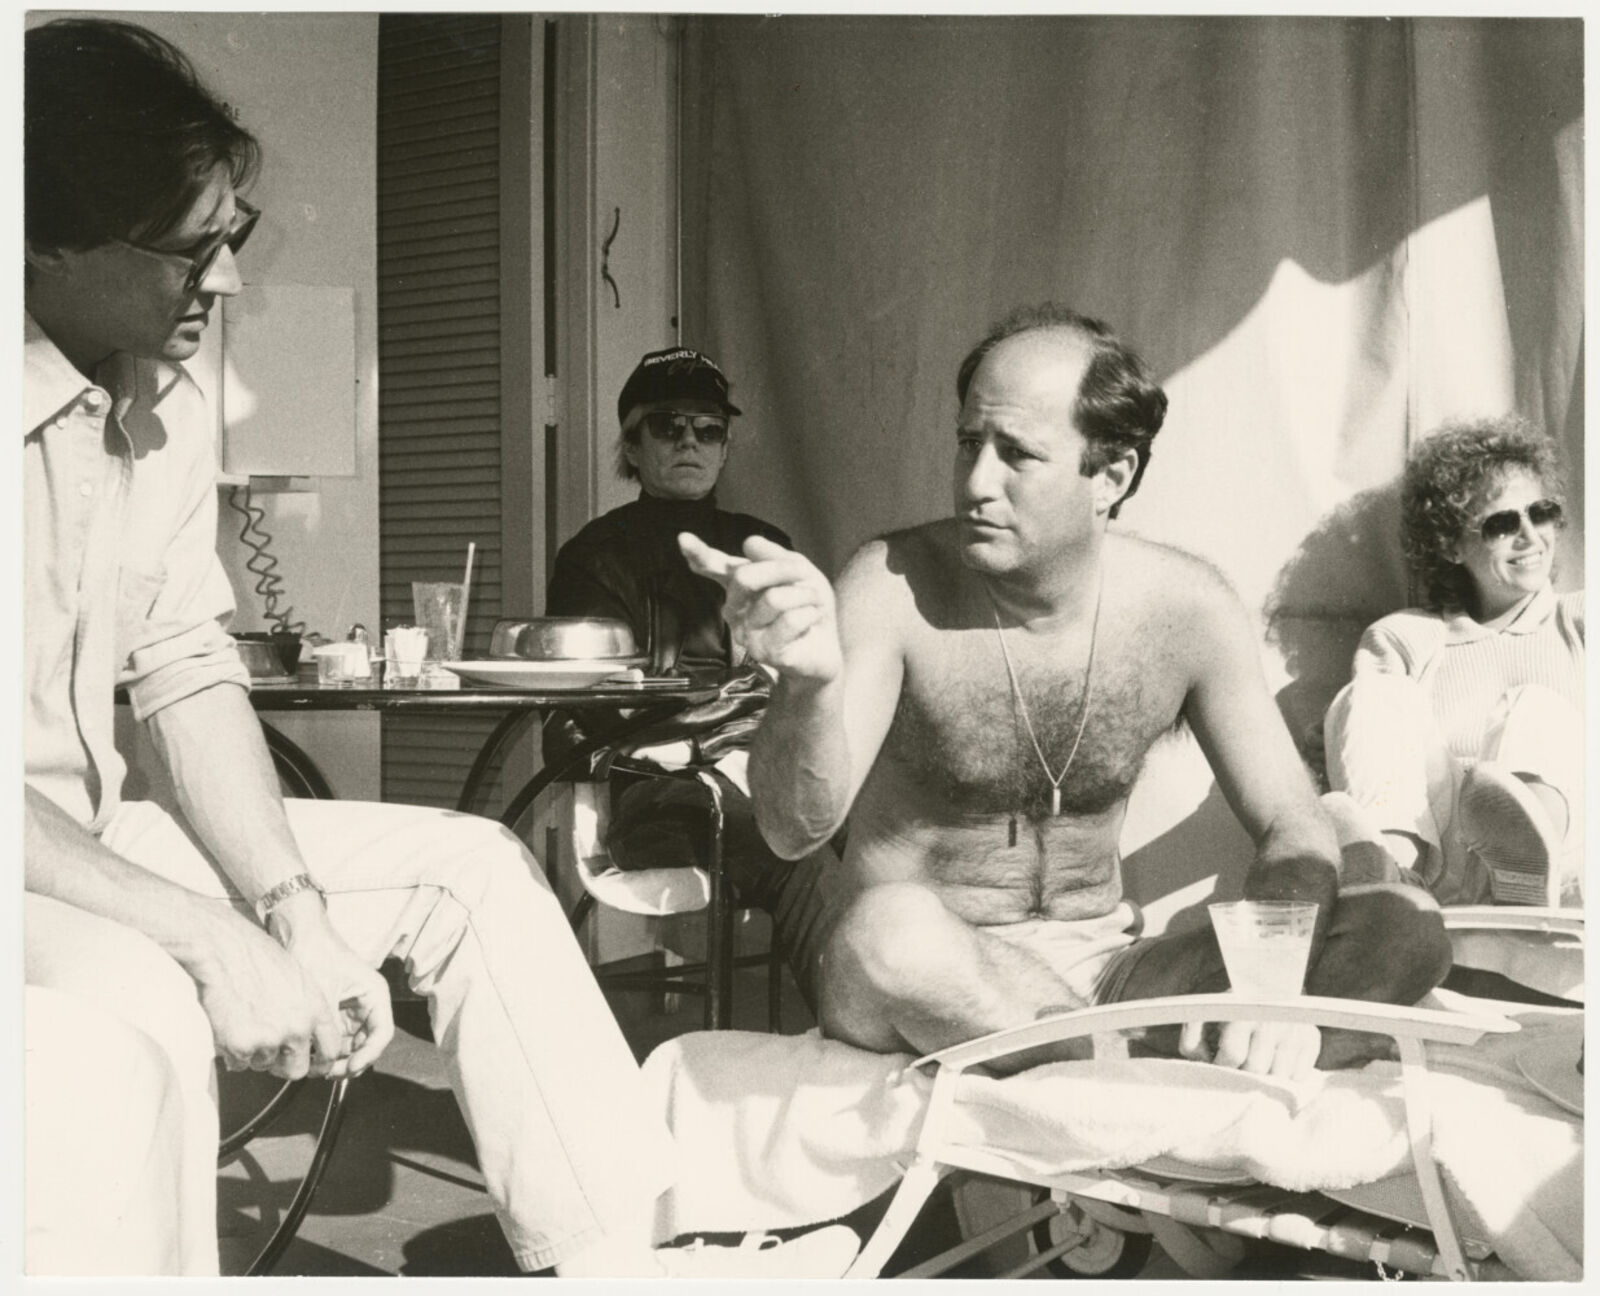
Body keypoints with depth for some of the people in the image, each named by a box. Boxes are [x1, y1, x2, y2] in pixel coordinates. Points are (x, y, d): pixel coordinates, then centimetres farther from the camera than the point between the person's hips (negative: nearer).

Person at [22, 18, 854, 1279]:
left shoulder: (167, 405, 5)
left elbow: (187, 673, 5)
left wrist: (294, 913, -7)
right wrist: (212, 942, -27)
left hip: (93, 838, 9)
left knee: (467, 868, 2)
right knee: (129, 1008, -38)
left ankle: (620, 1261, 4)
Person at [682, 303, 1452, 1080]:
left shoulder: (1183, 607, -5)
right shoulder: (895, 586, -13)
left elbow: (1292, 827, -3)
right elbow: (796, 830, -21)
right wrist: (809, 683, -44)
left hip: (1100, 971, 3)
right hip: (922, 982, -3)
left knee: (1405, 930, -17)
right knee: (891, 928, -40)